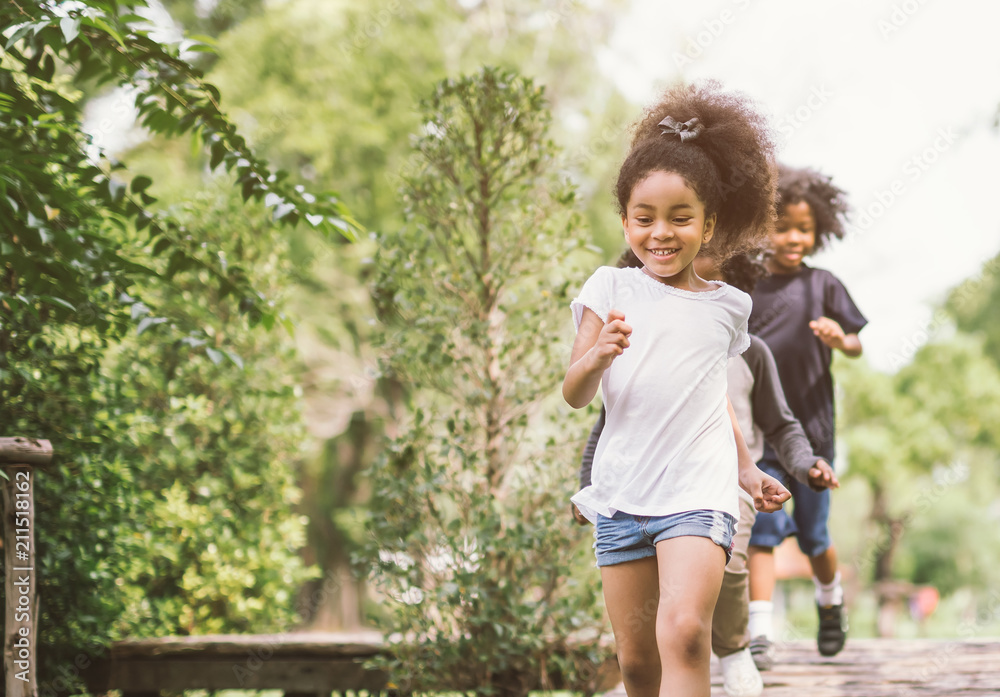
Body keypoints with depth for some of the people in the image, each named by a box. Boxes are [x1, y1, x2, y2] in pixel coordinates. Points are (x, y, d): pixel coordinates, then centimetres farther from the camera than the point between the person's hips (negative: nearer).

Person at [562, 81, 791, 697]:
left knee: (685, 631, -23)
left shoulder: (726, 307, 9)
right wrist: (599, 355, -23)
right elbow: (576, 395, -2)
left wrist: (748, 470, 24)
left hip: (699, 490, -1)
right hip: (621, 494, 1)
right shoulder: (610, 289, 4)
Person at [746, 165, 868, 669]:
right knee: (762, 532, -9)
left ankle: (831, 602, 40)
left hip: (811, 431, 0)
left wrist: (839, 339, -24)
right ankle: (760, 632, -10)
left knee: (813, 535, 11)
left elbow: (857, 347, -4)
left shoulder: (822, 286, 0)